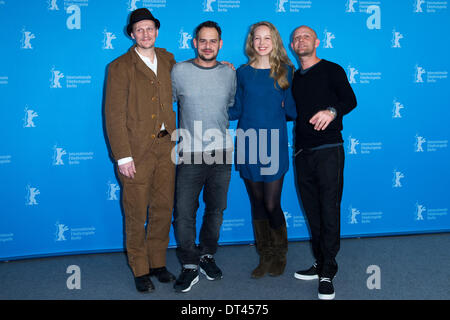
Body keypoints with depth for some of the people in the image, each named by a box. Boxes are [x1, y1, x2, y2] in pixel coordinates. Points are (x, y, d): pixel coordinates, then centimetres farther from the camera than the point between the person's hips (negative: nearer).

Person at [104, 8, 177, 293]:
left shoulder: (167, 59, 11)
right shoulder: (120, 67, -4)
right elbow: (114, 115, -8)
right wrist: (123, 156, -14)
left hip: (165, 147, 5)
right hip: (136, 150, -4)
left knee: (163, 209, 11)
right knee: (136, 213, 4)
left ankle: (158, 262, 28)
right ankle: (141, 270, 20)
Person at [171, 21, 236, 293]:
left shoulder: (229, 73, 7)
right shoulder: (179, 71, -1)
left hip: (222, 152, 3)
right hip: (190, 154, -2)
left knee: (216, 209, 11)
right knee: (184, 212, -4)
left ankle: (207, 256, 31)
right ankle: (190, 266, 12)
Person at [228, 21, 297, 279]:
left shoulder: (285, 71, 3)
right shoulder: (243, 73, 7)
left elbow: (292, 110, 2)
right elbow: (236, 111, 9)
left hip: (274, 144, -2)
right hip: (248, 144, 2)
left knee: (272, 204, -4)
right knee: (257, 203, 10)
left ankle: (280, 255, 22)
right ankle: (266, 257, 26)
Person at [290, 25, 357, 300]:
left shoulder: (332, 70, 3)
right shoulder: (294, 78, 18)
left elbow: (350, 99, -8)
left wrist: (332, 111, -27)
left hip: (328, 149, -5)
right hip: (303, 152, 6)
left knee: (329, 210, -7)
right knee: (312, 211, 9)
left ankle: (328, 273, 1)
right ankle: (321, 264, 20)